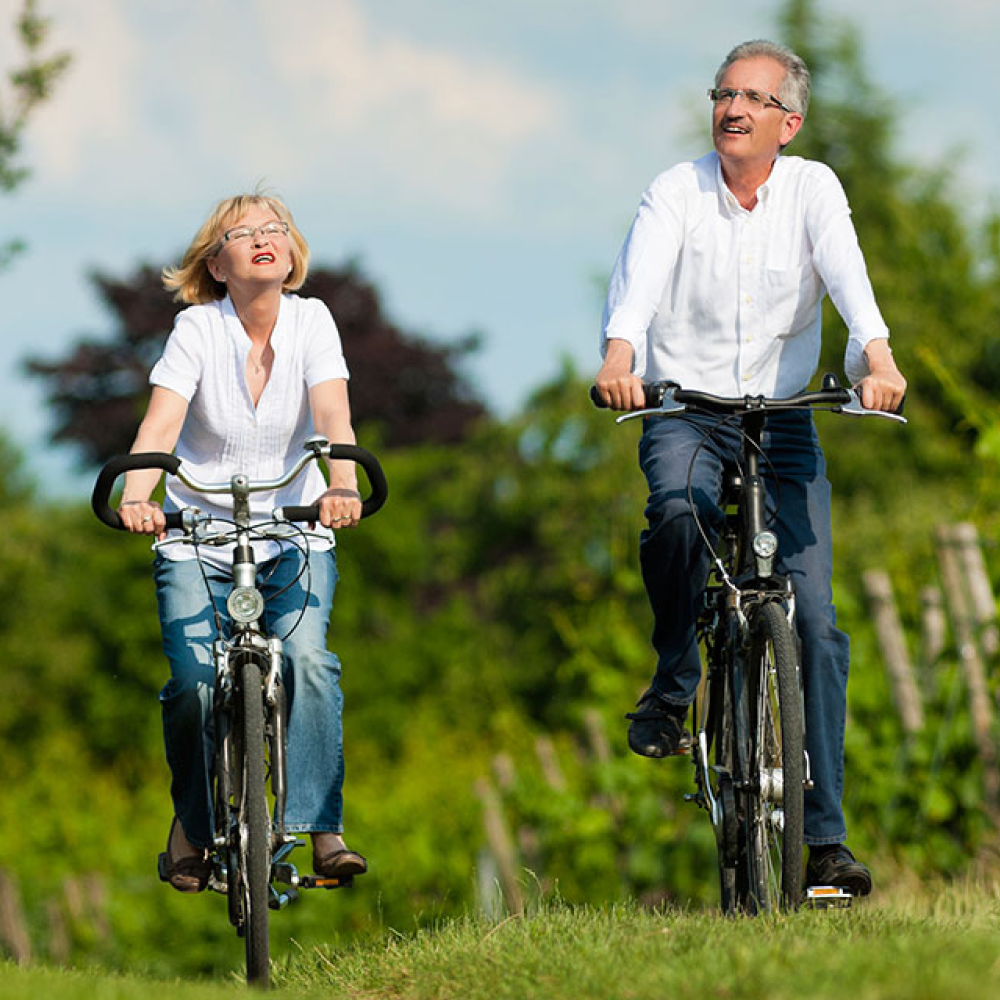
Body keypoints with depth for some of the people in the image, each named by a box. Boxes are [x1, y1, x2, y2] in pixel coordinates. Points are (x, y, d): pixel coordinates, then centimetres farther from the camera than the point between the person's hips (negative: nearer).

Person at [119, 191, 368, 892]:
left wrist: (342, 487, -38)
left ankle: (323, 828, -17)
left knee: (308, 658, -24)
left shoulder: (310, 321, -5)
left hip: (294, 532, 1)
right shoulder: (197, 329, -9)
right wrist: (136, 497, -41)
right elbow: (161, 422, -22)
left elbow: (333, 414, -19)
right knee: (194, 682, -15)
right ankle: (193, 825, 11)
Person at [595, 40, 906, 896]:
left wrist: (877, 358, -37)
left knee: (815, 621, -8)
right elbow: (640, 278, -21)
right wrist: (619, 356, -42)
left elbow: (846, 274, -17)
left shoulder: (811, 189, 0)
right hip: (684, 408, -1)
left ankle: (825, 835, -5)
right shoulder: (676, 192, -4)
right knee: (678, 509, -36)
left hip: (783, 421, 1)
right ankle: (674, 680, -10)